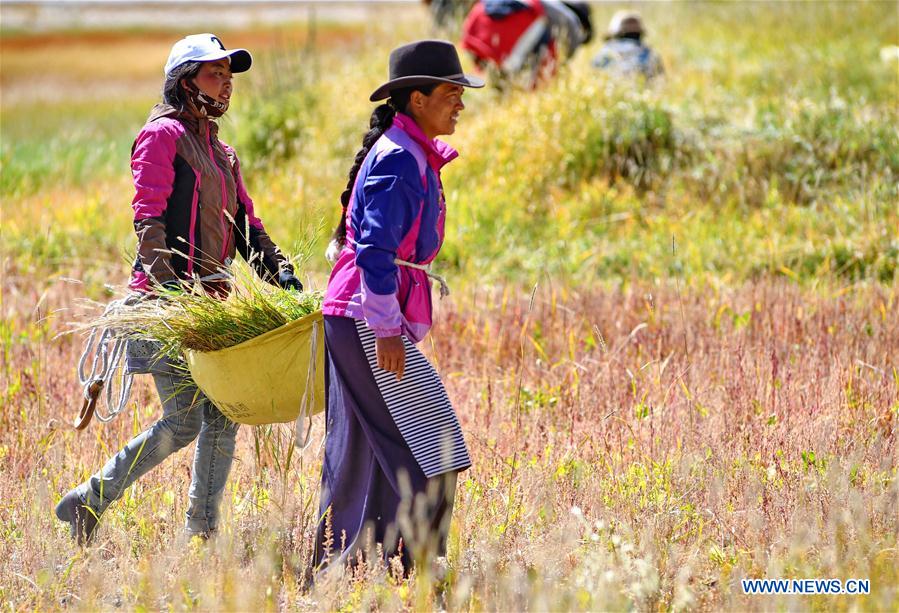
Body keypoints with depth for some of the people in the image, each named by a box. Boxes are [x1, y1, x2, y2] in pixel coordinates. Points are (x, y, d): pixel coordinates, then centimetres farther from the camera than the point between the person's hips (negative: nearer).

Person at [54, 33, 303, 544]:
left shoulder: (220, 152, 20)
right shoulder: (163, 134, -5)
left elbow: (246, 224, 17)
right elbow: (148, 219, -14)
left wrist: (279, 271, 1)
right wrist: (166, 284, -25)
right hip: (168, 300, -8)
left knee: (223, 415, 3)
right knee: (183, 423, -8)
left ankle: (202, 536, 9)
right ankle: (89, 501, 4)